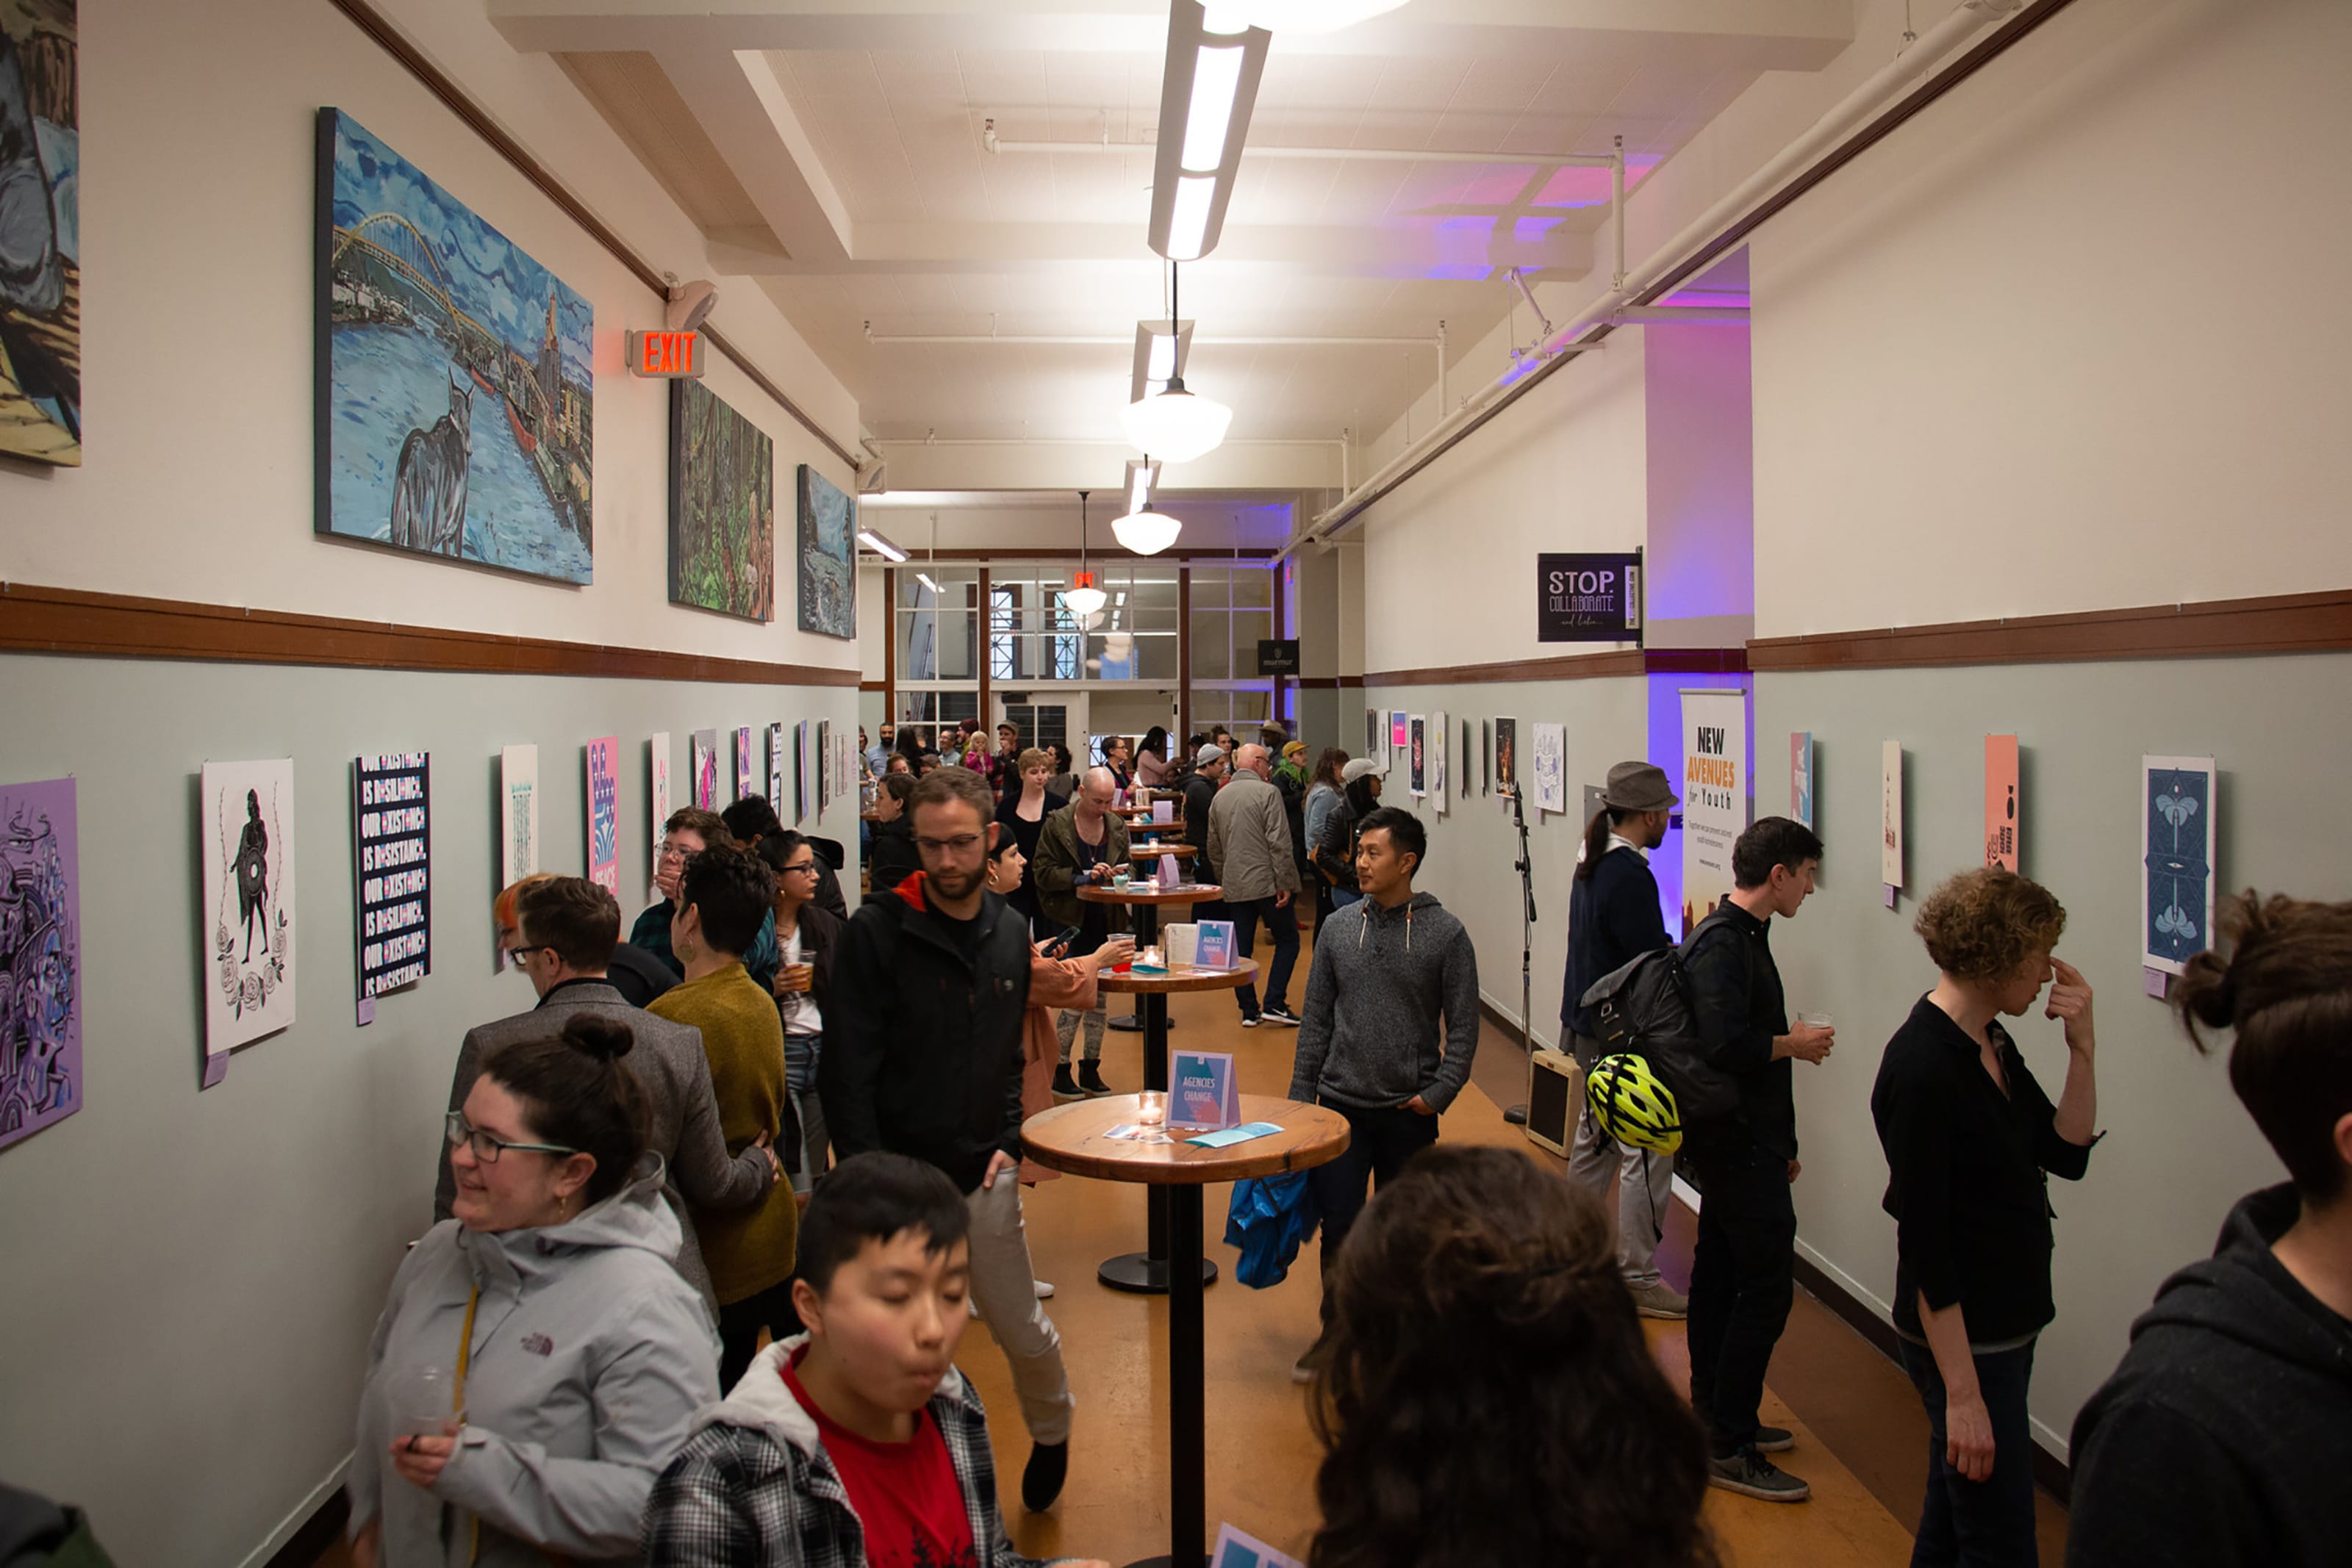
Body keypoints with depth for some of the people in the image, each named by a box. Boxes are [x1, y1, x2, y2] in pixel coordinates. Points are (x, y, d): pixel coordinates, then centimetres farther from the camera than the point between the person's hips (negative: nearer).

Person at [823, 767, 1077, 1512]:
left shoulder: (1010, 933, 5)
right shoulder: (876, 933, -11)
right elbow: (846, 1074, -12)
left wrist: (1009, 1142, 4)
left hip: (981, 1178, 4)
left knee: (1026, 1333, 12)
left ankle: (1052, 1432, 41)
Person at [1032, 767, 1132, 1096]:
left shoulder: (1117, 826, 8)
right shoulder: (1057, 825, -6)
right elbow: (1043, 874, -9)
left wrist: (1119, 876, -5)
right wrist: (1083, 877, -19)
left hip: (1106, 921, 5)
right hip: (1070, 920, -5)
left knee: (1099, 998, 10)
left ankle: (1091, 1069, 22)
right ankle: (1060, 1071, 8)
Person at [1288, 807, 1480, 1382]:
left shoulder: (1446, 935, -5)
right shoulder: (1338, 929, 2)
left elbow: (1463, 1026, -2)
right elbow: (1316, 1021, 7)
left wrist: (1439, 1092, -12)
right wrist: (1300, 1099, 5)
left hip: (1409, 1112, -1)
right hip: (1341, 1104, 2)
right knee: (1339, 1227, 2)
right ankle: (1337, 1331, 20)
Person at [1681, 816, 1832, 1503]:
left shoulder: (1740, 937, 13)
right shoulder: (1725, 944, -19)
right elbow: (1726, 1046, -31)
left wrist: (1781, 1143, 19)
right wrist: (1795, 1044, -12)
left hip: (1737, 1142, 10)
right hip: (1738, 1144, -10)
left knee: (1720, 1276, 16)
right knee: (1767, 1287, -7)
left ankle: (1715, 1416, 28)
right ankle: (1728, 1448, 0)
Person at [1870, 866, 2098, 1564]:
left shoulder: (1993, 1044, 5)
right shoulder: (1923, 1069, -24)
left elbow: (2068, 1154, 3)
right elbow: (1924, 1245, -23)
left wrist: (2081, 1047, -8)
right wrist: (1963, 1395, -22)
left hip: (2003, 1326, 9)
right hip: (1962, 1340, -9)